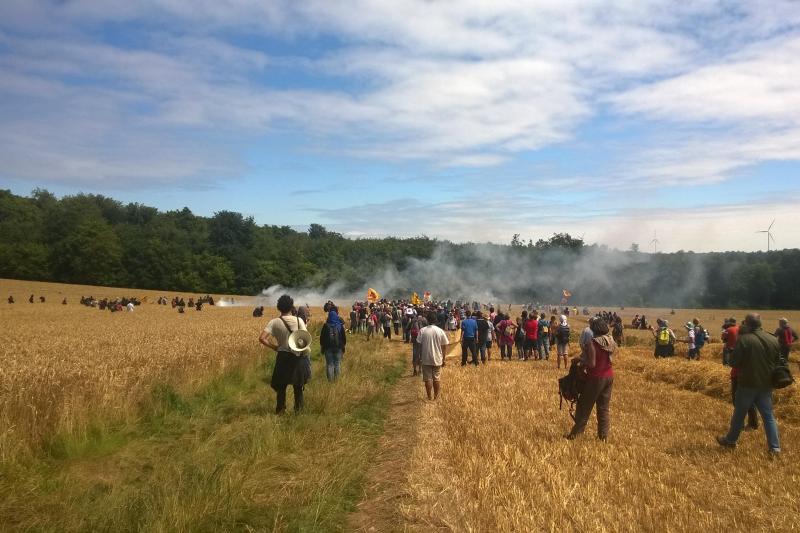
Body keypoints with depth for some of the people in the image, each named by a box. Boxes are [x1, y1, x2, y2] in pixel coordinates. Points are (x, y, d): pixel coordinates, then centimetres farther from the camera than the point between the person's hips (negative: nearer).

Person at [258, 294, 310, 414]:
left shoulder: (274, 322, -6)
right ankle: (298, 409, 23)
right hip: (298, 357, 1)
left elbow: (262, 338, -15)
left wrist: (274, 347, -3)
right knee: (298, 385, 18)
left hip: (283, 357, -1)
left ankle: (280, 410, 18)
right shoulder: (299, 320, -5)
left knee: (281, 385, 14)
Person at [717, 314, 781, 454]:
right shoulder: (773, 340, 1)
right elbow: (778, 362, 10)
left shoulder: (744, 339, -17)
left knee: (739, 414, 10)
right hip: (766, 384, 4)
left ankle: (730, 440, 24)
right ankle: (775, 447, 8)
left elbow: (734, 362, -15)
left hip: (748, 384, -4)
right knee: (768, 416, 11)